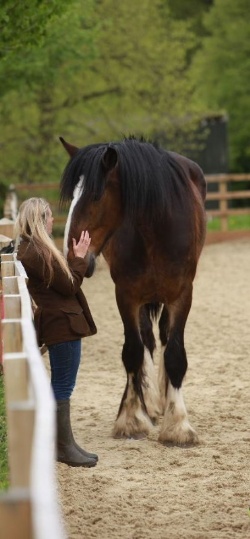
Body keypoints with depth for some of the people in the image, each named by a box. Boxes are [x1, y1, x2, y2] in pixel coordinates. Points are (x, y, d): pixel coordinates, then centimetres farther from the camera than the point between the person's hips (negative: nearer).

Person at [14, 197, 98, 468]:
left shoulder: (27, 249, 11)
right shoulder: (39, 253, -21)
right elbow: (69, 286, -15)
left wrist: (77, 258, 7)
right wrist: (80, 257, -7)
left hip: (54, 322, 11)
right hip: (63, 324, -11)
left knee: (61, 385, 15)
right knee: (63, 386, -3)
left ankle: (64, 443, 21)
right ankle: (64, 447, 3)